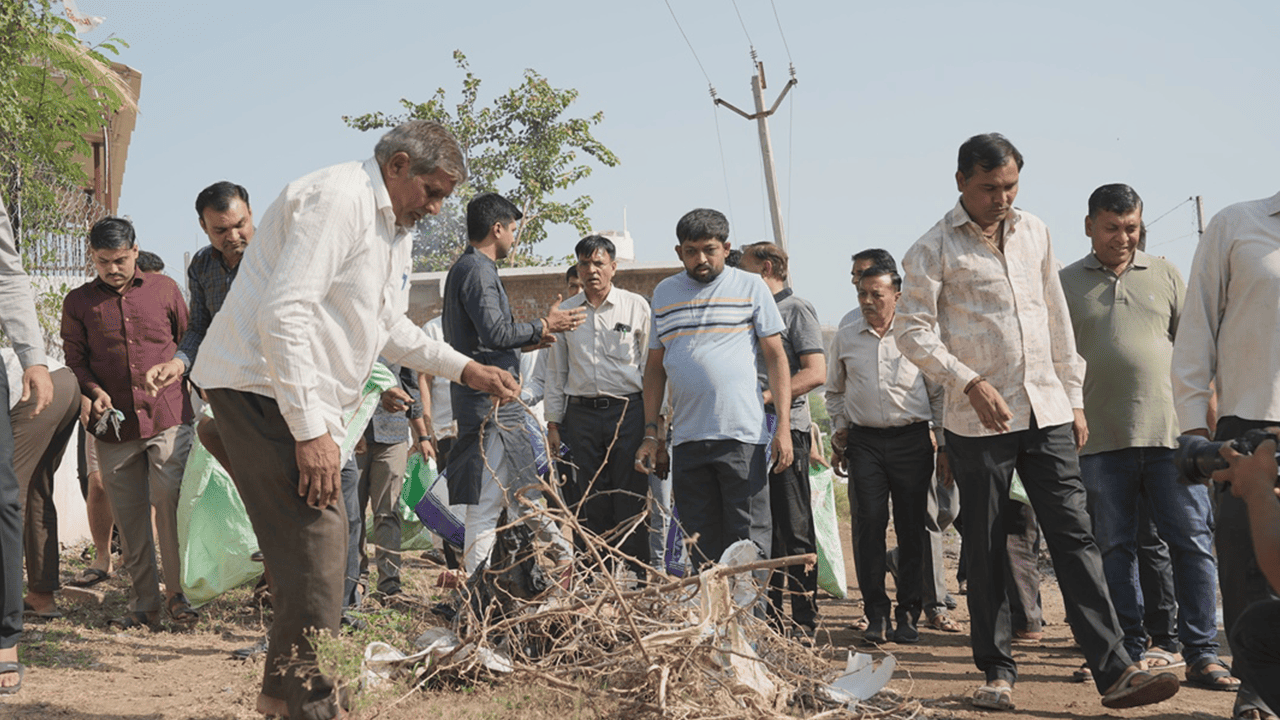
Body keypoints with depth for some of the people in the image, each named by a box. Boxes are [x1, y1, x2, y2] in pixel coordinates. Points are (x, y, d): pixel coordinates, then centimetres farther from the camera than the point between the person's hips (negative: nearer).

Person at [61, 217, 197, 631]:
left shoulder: (164, 289, 9)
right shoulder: (79, 302, 9)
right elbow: (75, 359, 10)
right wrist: (94, 391, -9)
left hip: (168, 415, -2)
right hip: (114, 425, 2)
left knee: (170, 500, -13)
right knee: (128, 515, 5)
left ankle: (178, 594, 0)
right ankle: (143, 604, 14)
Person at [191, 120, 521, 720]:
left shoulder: (395, 227, 18)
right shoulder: (337, 199, -16)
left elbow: (391, 327, 29)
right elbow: (284, 315, -24)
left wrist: (465, 369, 18)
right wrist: (311, 429, -25)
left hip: (303, 398, 11)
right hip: (262, 385, -11)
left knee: (314, 541, 13)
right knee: (313, 539, -13)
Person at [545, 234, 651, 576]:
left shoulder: (636, 306, 4)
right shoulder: (564, 312, 11)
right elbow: (555, 371, 15)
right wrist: (553, 423, 10)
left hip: (628, 410, -2)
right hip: (581, 413, 3)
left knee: (630, 500, -5)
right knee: (591, 502, 5)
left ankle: (637, 580, -1)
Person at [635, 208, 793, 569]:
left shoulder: (750, 287, 4)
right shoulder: (664, 293, 14)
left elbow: (776, 357, 2)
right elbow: (655, 366, 17)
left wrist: (783, 425, -8)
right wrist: (650, 433, 10)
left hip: (742, 435, -4)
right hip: (686, 439, 4)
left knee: (750, 545, -5)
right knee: (701, 548, 8)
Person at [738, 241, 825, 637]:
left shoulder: (797, 310, -2)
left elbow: (815, 373, -13)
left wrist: (764, 398, -18)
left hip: (786, 429, -8)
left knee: (795, 531, -4)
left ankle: (805, 621, 1)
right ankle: (768, 616, 16)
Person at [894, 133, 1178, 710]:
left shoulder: (1033, 233, 13)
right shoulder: (934, 249, -2)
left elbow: (1057, 320, 18)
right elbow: (913, 332, -8)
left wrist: (1074, 397, 15)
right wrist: (971, 383, -19)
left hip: (1047, 413, 4)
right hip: (977, 423, -3)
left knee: (1075, 537, -2)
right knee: (985, 551, 3)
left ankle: (1114, 670, -5)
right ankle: (997, 673, 14)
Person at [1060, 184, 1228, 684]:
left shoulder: (1164, 275, 13)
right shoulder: (1066, 284, 9)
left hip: (1170, 432, 1)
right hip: (1100, 437, -1)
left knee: (1193, 540, -3)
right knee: (1115, 547, 4)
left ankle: (1201, 653, 1)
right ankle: (1131, 651, 13)